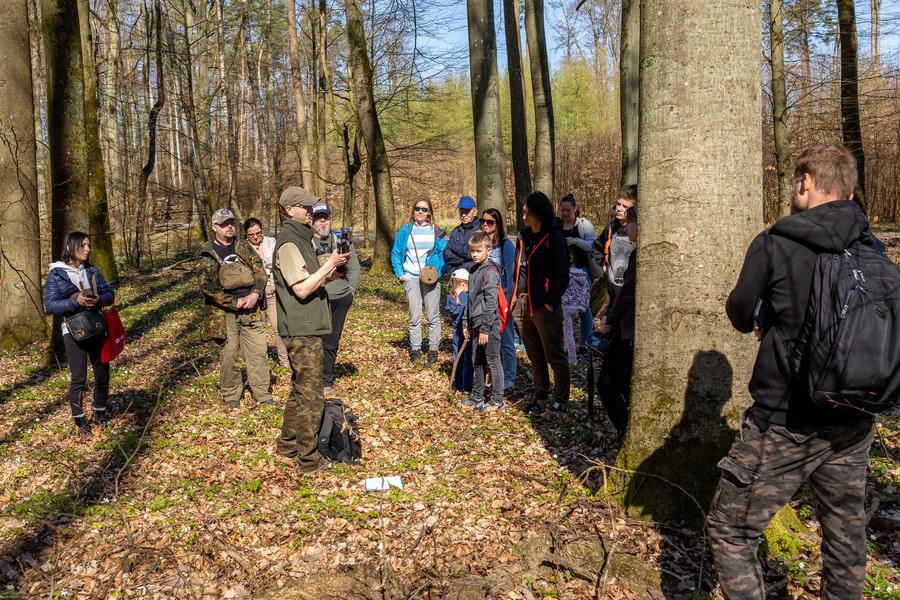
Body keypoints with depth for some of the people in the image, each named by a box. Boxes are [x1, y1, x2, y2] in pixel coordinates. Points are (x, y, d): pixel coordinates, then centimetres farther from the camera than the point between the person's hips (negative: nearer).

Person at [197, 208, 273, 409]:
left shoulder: (244, 247, 10)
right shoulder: (207, 255, -1)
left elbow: (260, 272, 7)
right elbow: (205, 285, -10)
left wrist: (255, 294, -11)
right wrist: (234, 302, -14)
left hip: (251, 308, 3)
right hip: (224, 312, -3)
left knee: (258, 351, 3)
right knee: (228, 354, 2)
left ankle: (263, 394, 13)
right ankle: (231, 395, 17)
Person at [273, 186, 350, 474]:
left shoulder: (302, 237, 15)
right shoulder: (288, 243, -16)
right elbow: (302, 289, -22)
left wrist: (334, 270, 2)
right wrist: (330, 264, -19)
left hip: (302, 329, 10)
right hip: (302, 331, -10)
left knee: (299, 390, 20)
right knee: (311, 396, -3)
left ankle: (288, 444, 33)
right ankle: (309, 459, 6)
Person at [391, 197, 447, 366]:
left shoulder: (436, 231, 5)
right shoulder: (405, 230, 6)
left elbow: (444, 254, 6)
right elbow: (395, 253, 11)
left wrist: (438, 272, -7)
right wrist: (399, 273, 1)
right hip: (411, 278, 0)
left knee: (433, 316, 2)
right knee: (415, 317, 1)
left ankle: (433, 350, 9)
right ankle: (415, 349, 11)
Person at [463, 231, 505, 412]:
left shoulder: (490, 272, -15)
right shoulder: (475, 271, 12)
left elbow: (491, 303, -18)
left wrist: (485, 329, -19)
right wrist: (466, 323, 18)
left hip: (489, 324, -9)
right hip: (476, 323, 9)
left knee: (493, 362, 0)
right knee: (477, 362, 16)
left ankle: (497, 400, 9)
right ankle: (477, 397, 28)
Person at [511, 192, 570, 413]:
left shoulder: (553, 238, -9)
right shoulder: (523, 237, 12)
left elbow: (562, 274, -10)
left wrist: (551, 301, -15)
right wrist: (515, 295, 10)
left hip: (545, 307, -7)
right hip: (522, 305, 7)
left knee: (555, 356, 4)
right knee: (535, 357, 14)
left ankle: (562, 400, 15)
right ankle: (540, 397, 25)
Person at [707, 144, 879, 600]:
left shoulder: (774, 244, -13)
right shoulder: (872, 249, 3)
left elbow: (740, 316, -1)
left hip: (786, 423, -6)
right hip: (854, 423, 6)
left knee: (730, 530, 4)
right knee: (846, 533, 19)